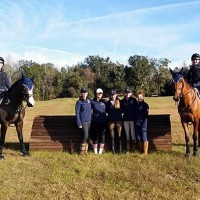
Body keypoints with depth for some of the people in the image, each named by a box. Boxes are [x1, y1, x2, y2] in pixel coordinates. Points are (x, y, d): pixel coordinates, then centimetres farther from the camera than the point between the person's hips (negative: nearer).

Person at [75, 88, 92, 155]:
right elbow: (77, 113, -10)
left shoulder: (89, 100, 4)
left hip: (89, 120, 5)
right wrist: (79, 123, -13)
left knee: (87, 135, 8)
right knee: (86, 135, -9)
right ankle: (82, 150, 5)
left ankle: (86, 150, 16)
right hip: (83, 121, -5)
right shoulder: (79, 102, -10)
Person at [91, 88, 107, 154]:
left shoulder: (104, 101, 3)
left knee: (102, 135, 5)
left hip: (103, 121, 2)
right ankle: (95, 150, 15)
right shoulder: (93, 102, -3)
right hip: (95, 121, -2)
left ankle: (101, 150, 13)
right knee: (96, 135, 4)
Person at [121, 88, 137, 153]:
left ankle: (133, 148, 8)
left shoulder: (133, 100, -1)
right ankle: (128, 148, 15)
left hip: (132, 119, -3)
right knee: (127, 134, 9)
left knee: (133, 133, 0)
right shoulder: (122, 101, 6)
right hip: (125, 119, 3)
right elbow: (121, 110, 13)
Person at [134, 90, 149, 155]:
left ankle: (145, 152, 2)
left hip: (143, 123, -5)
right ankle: (141, 151, 20)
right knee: (138, 139, 9)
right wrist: (135, 122, 7)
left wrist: (144, 124, -14)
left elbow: (146, 116, -8)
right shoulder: (135, 104, 8)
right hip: (136, 124, 5)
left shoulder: (145, 105, -6)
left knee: (144, 138, -3)